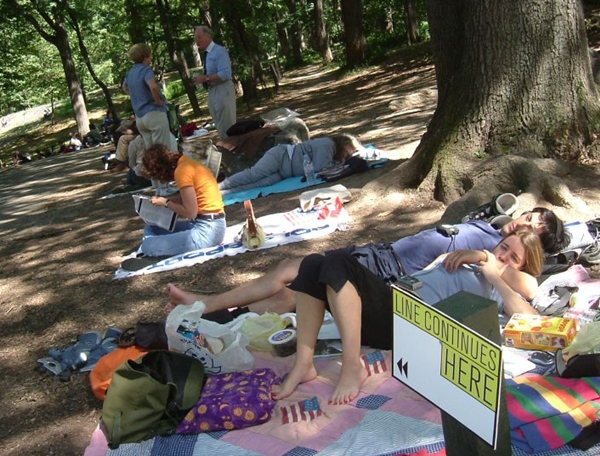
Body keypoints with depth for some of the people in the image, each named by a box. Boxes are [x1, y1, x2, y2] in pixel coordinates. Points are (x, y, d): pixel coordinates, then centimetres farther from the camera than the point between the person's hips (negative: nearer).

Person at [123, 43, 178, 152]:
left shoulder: (130, 72, 14)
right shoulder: (145, 70, -10)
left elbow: (125, 87, 36)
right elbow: (153, 86, -30)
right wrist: (159, 101, -14)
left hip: (139, 117, 8)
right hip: (153, 113, -8)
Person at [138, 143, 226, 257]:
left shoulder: (182, 170, -16)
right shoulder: (186, 162, 11)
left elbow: (190, 212, -18)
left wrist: (165, 203, -4)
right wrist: (164, 200, 8)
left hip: (207, 230, -9)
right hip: (209, 224, 9)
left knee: (148, 246, -13)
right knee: (150, 229, 20)